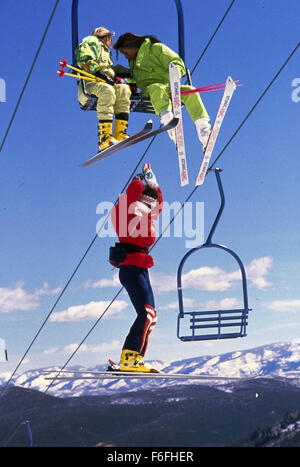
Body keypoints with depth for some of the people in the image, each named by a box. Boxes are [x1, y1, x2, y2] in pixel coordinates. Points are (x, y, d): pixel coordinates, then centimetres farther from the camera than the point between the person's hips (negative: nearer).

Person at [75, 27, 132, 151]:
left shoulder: (106, 52, 39)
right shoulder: (92, 41, 14)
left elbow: (111, 72, 30)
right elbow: (84, 59, -5)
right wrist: (99, 73, -16)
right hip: (89, 83, -7)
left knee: (124, 89, -22)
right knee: (107, 90, -37)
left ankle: (120, 134, -31)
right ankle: (104, 138, -44)